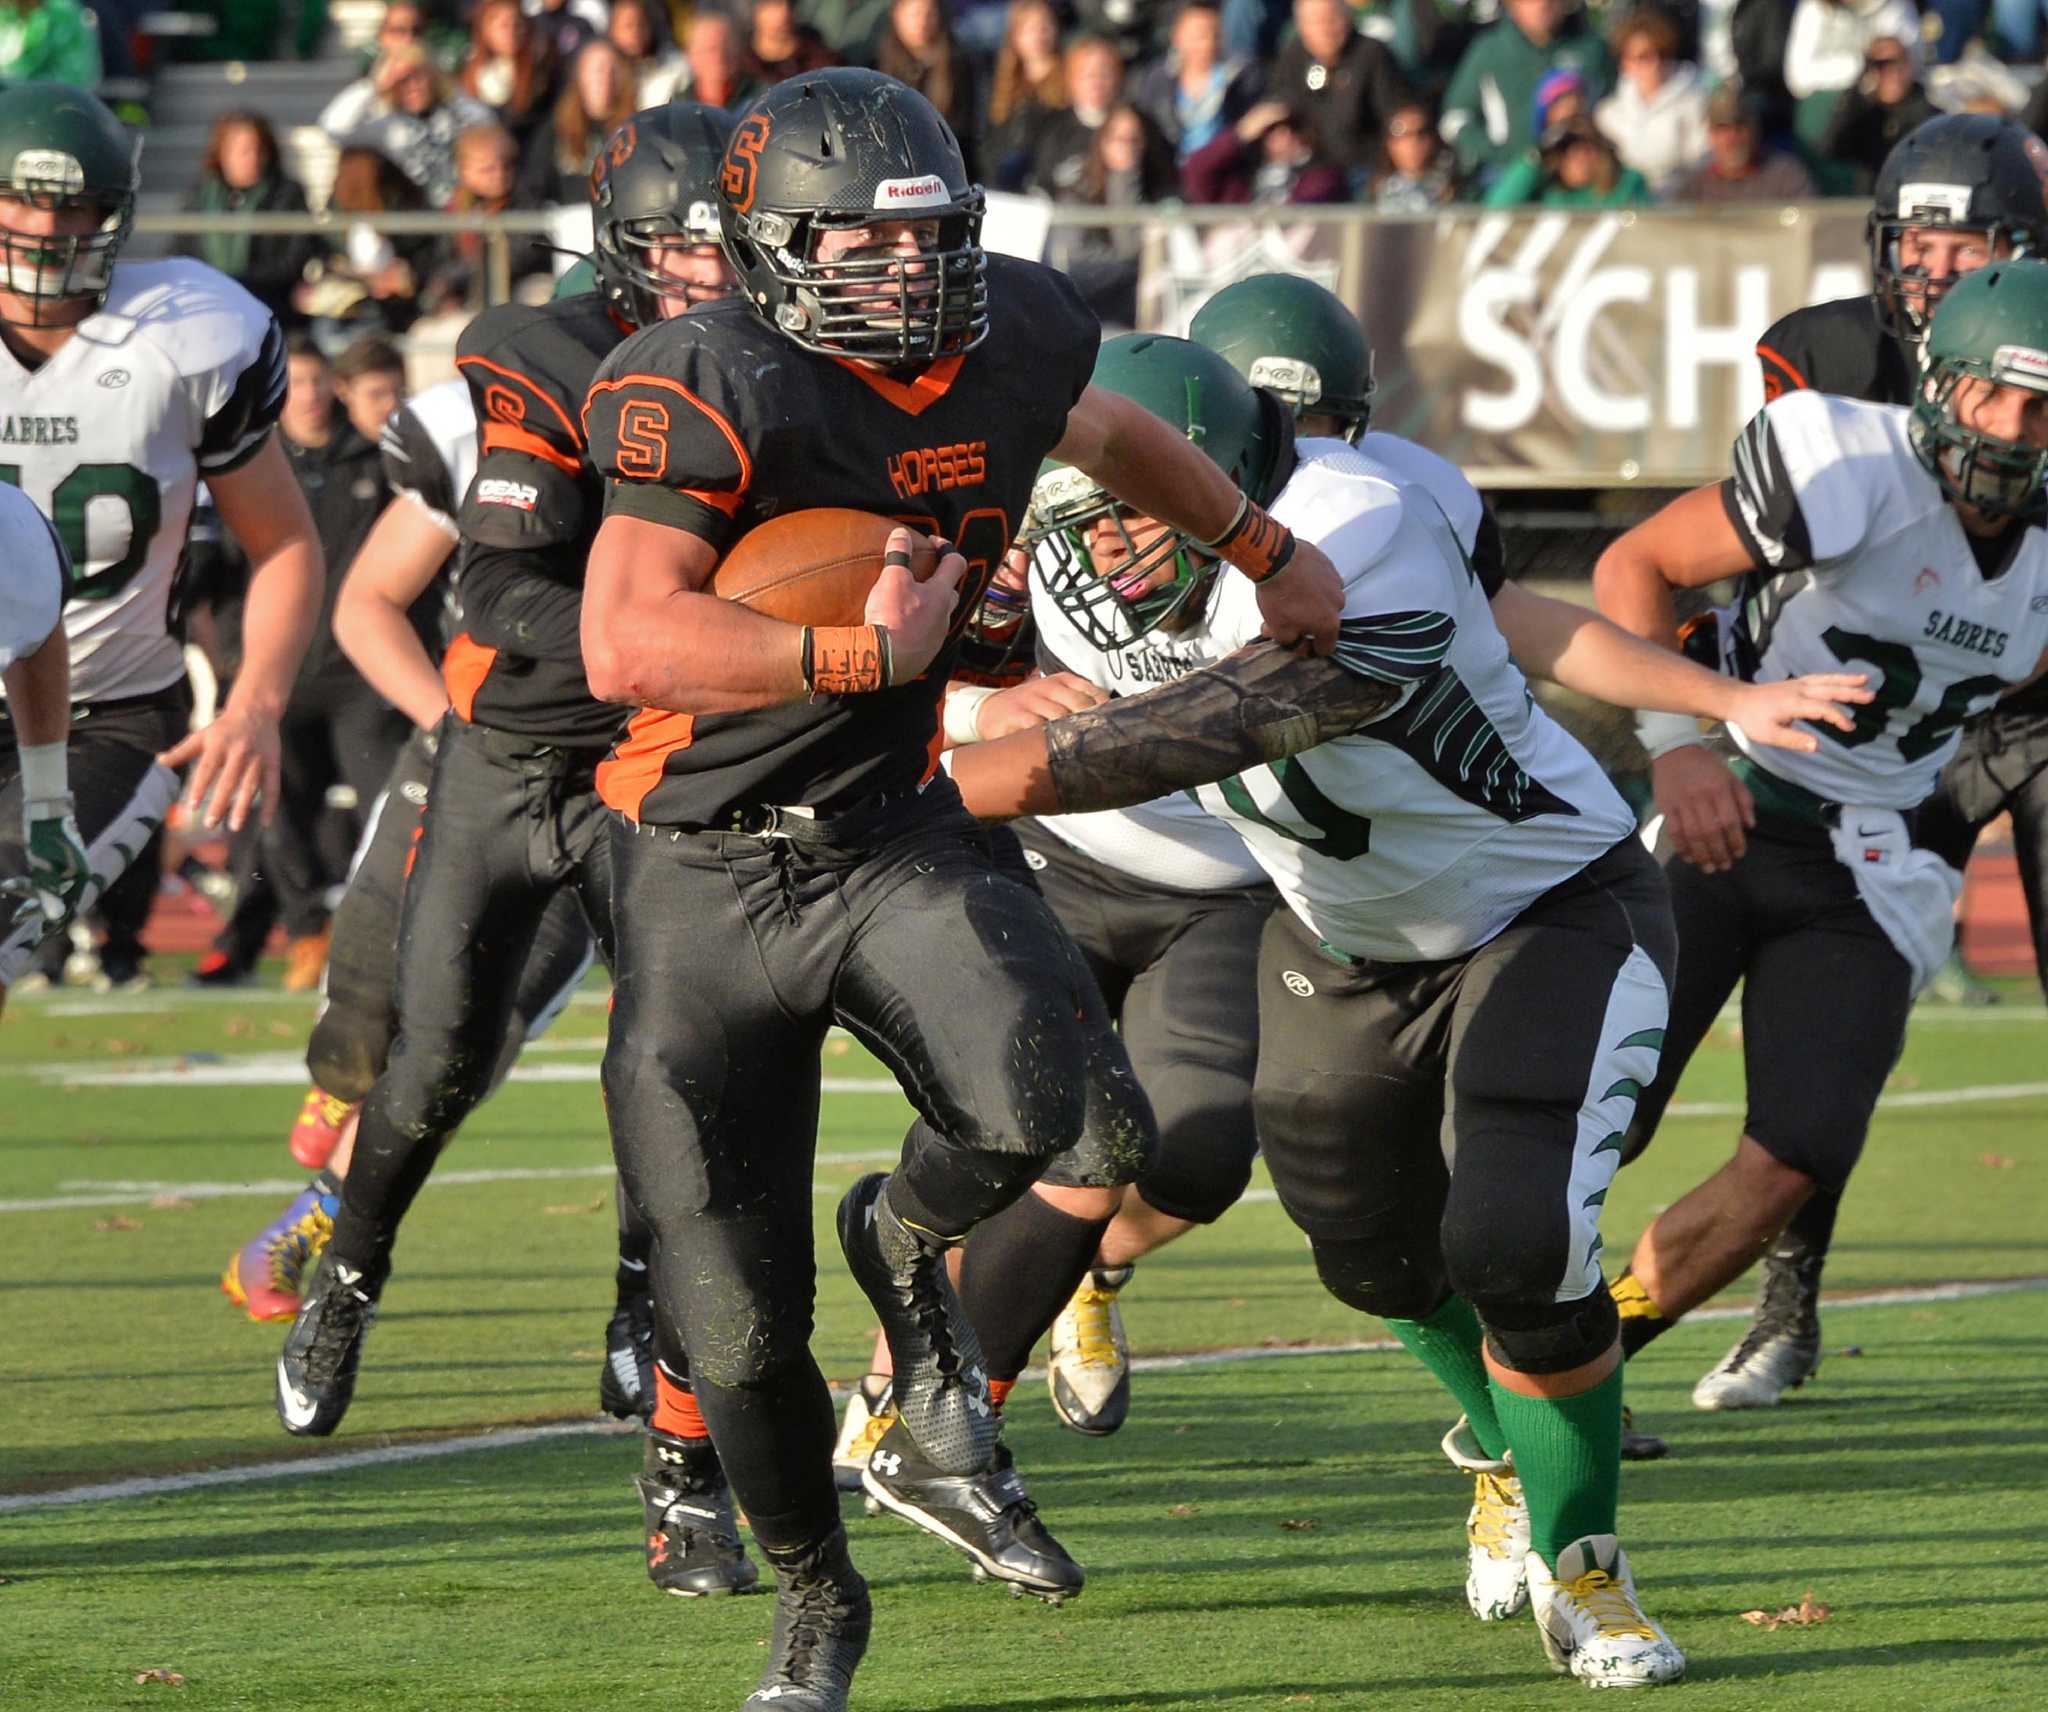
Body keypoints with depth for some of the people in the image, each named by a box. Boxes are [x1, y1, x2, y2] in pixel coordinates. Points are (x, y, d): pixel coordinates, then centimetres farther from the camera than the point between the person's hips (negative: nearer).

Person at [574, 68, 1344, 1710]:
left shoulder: (1011, 338, -1)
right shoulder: (713, 390, -19)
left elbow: (1105, 432, 25)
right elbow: (627, 645, -31)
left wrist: (1268, 550, 37)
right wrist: (865, 654, -28)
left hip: (895, 835, 3)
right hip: (706, 876, -3)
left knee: (1040, 1111, -29)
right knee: (735, 1325, 1)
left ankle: (907, 1242, 7)